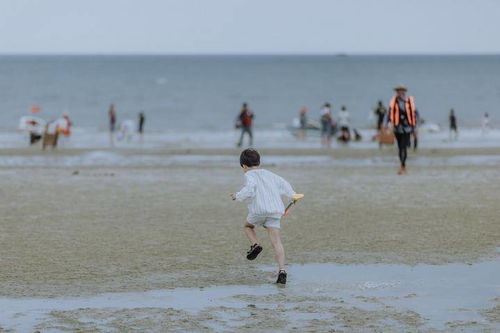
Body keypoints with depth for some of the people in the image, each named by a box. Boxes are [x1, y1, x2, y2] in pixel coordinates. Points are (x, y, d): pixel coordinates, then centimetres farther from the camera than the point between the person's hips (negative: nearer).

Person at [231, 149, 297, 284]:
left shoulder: (249, 175, 4)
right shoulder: (269, 174, 23)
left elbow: (250, 187, -16)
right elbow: (283, 183, 30)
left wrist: (238, 196, -6)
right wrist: (292, 195, 44)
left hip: (259, 210, -4)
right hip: (275, 210, 4)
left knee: (248, 226, 28)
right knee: (276, 241, -2)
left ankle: (255, 245, 3)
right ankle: (282, 270, -14)